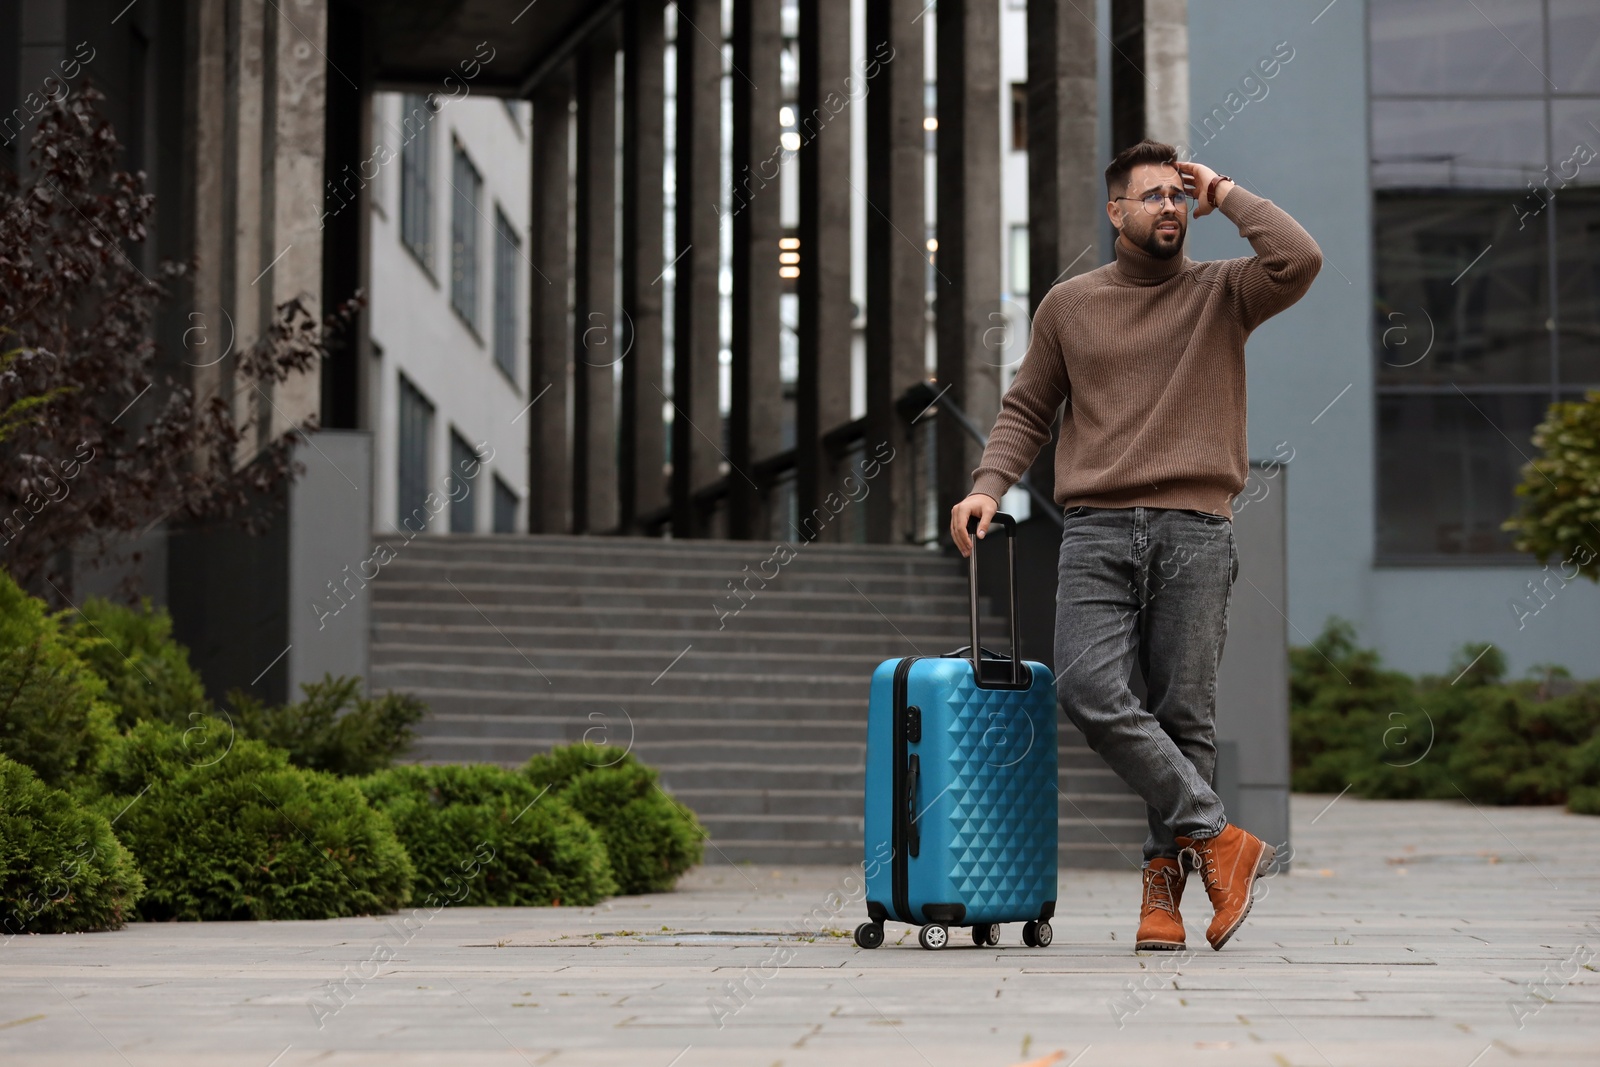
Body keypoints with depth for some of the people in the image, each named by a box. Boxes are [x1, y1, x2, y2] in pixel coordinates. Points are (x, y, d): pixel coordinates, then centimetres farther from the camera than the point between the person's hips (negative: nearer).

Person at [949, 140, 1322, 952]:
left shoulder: (1222, 295, 10)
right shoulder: (1069, 305, 15)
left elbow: (1299, 260, -9)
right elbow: (1025, 410, 20)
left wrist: (1226, 196, 3)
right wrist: (989, 484, 4)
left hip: (1194, 531, -1)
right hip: (1096, 529, 1)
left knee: (1184, 713, -3)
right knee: (1088, 689, -18)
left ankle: (1164, 881, 6)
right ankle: (1218, 839, -11)